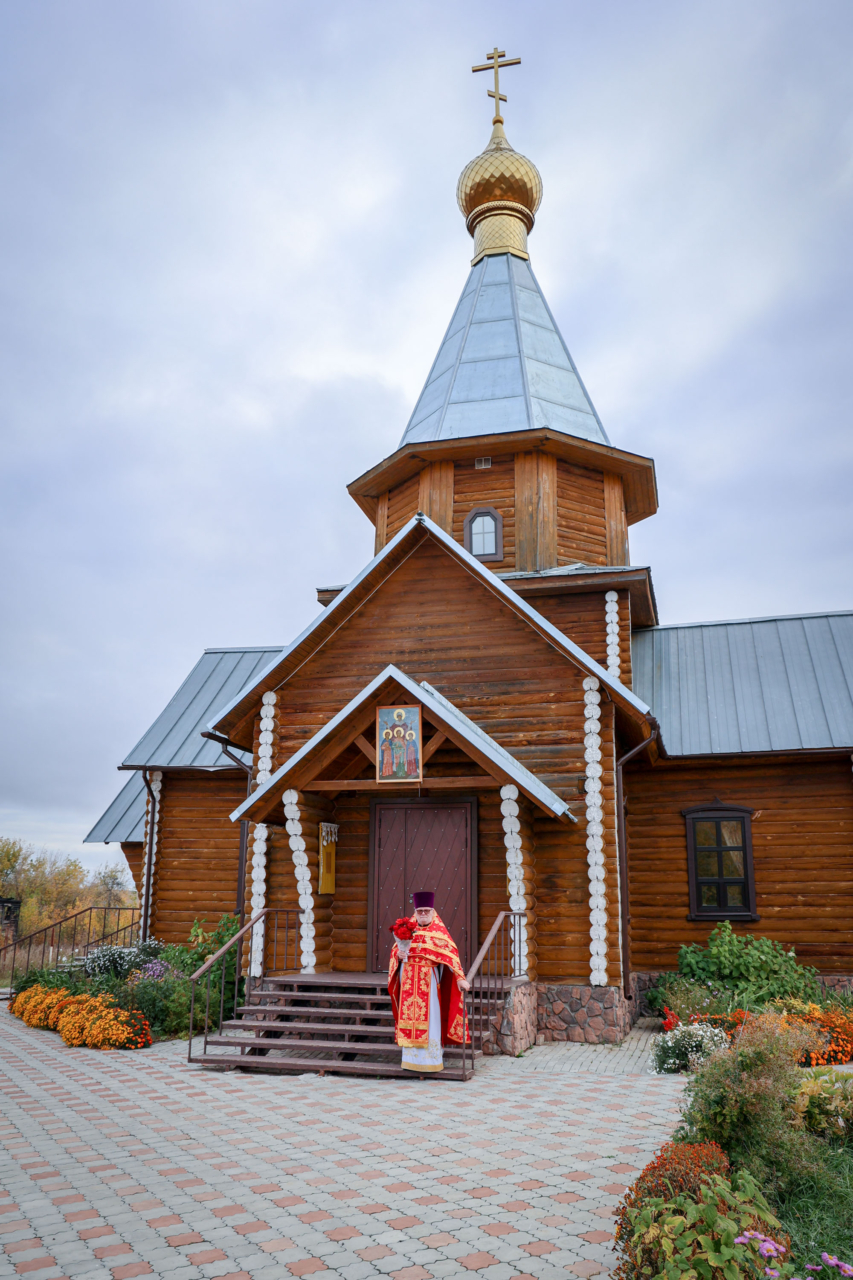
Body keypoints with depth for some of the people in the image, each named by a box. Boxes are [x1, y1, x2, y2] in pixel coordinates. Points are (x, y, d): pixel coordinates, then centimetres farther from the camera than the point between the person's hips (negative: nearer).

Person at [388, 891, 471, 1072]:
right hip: (408, 982, 3)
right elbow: (395, 949, 12)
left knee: (429, 1017, -3)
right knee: (410, 1016, 4)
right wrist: (398, 955, -12)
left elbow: (451, 954, -10)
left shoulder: (439, 932, -1)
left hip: (429, 981, -3)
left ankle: (431, 1058, 5)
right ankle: (411, 1059, 13)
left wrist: (459, 978, -20)